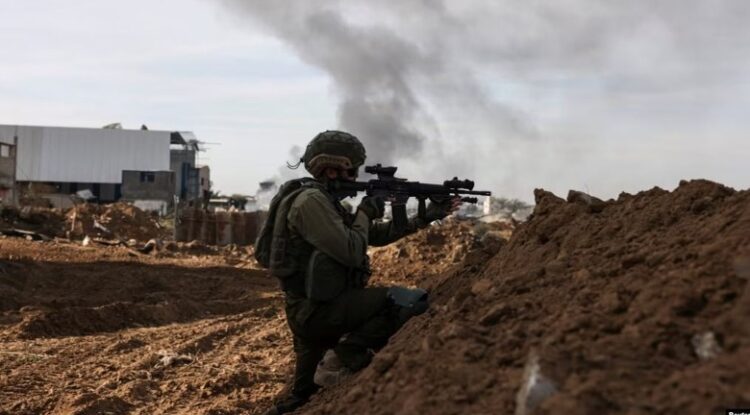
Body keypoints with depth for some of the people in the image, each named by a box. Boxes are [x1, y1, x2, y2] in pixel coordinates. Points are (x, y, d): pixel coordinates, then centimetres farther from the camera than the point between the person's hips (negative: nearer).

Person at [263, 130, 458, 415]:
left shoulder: (326, 200, 17)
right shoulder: (311, 200, -15)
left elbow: (377, 234, 20)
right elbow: (351, 253, -21)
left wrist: (426, 217, 16)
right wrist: (365, 213, -4)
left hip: (311, 310, 11)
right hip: (319, 309, -11)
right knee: (412, 302, -18)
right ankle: (344, 357, -13)